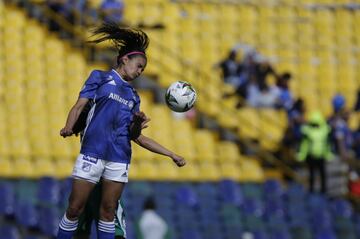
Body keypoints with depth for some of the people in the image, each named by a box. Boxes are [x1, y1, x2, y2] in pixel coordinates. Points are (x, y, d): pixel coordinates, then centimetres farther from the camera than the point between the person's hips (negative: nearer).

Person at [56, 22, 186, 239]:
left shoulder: (133, 96, 21)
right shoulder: (100, 78, 9)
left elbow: (136, 137, 17)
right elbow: (79, 107, -1)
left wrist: (172, 155, 7)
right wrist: (69, 128, -20)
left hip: (119, 158, 4)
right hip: (92, 152, -4)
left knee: (108, 211, 3)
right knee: (75, 208, -6)